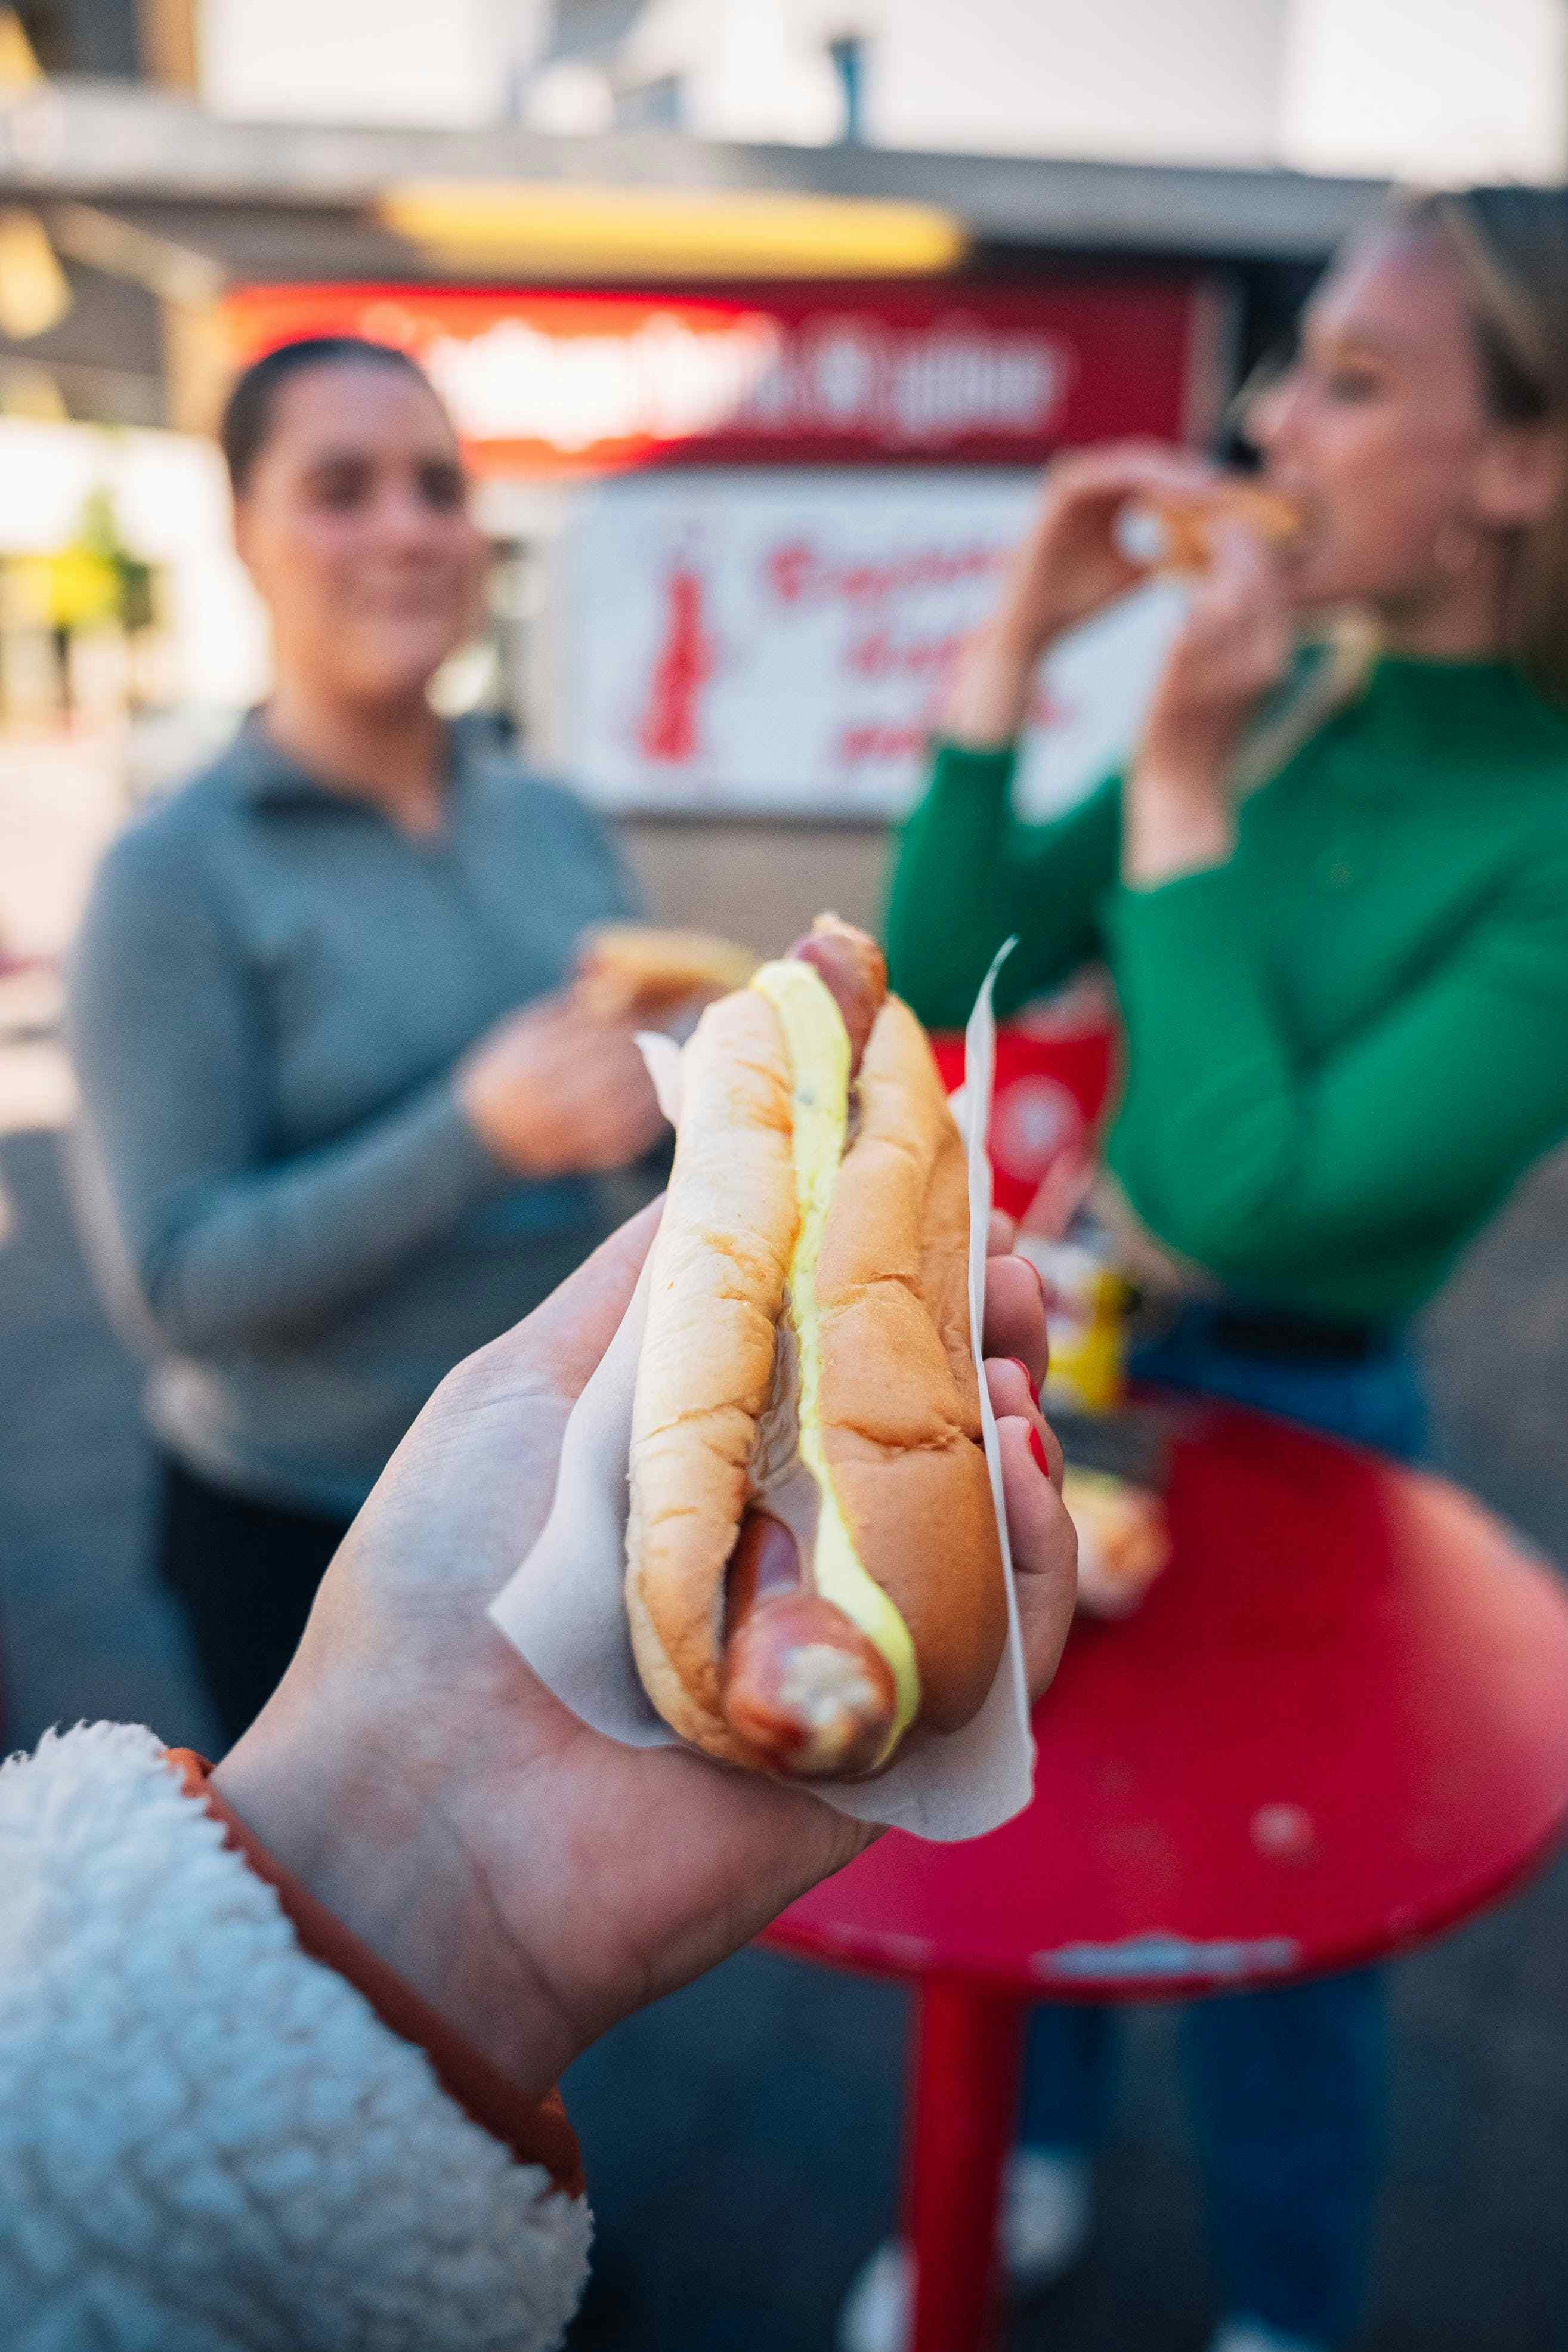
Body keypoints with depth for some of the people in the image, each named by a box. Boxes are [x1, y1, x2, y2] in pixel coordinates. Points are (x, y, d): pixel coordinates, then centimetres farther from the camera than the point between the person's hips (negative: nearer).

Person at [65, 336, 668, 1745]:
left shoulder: (557, 823, 1)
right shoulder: (176, 878, -13)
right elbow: (169, 1282, -18)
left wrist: (680, 1092, -15)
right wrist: (479, 1131, -30)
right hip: (305, 1542, -4)